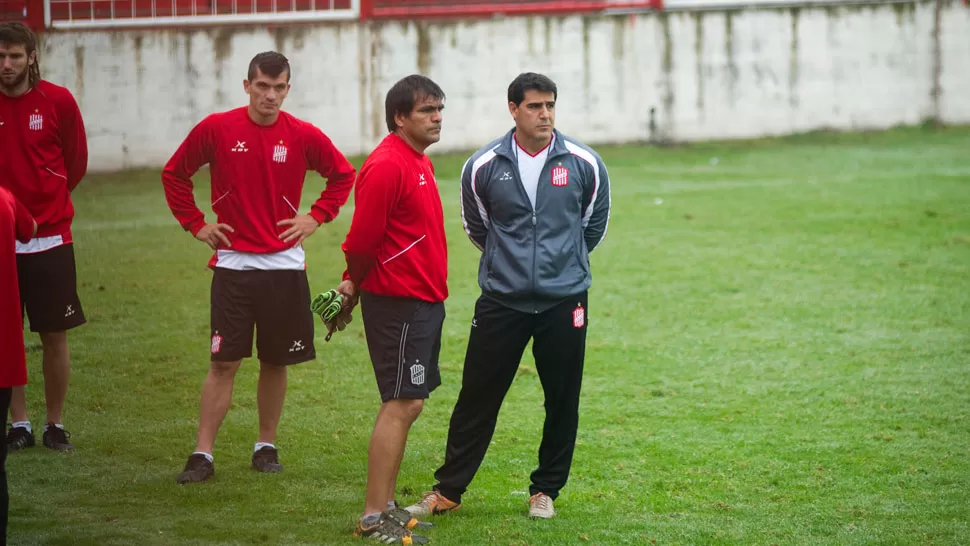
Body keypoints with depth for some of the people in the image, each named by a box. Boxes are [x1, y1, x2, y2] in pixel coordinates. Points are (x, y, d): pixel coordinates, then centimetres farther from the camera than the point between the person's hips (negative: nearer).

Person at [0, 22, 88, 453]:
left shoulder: (58, 101, -3)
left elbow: (76, 161, 8)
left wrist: (48, 200, 6)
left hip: (50, 238, 0)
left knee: (55, 336, 3)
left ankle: (56, 425, 15)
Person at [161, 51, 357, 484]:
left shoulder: (303, 136, -1)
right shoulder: (216, 129, -3)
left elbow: (343, 175, 14)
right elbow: (174, 174, 10)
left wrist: (315, 218, 3)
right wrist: (195, 224, 3)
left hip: (284, 266, 1)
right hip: (232, 265, -1)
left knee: (276, 362, 7)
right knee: (223, 362, -5)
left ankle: (266, 447, 21)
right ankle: (202, 455, -2)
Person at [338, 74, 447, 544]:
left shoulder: (420, 162, 14)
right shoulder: (386, 166, -18)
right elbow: (363, 239, -16)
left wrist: (356, 285, 11)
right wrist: (356, 284, 0)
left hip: (424, 301, 10)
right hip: (398, 302, -10)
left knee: (407, 404, 13)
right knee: (400, 406, -9)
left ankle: (386, 506, 21)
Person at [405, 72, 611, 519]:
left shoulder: (584, 164, -4)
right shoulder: (483, 167, -4)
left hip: (565, 300, 0)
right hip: (501, 301, 0)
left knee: (562, 401, 6)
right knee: (476, 398, 3)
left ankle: (545, 490, 22)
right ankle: (448, 490, 13)